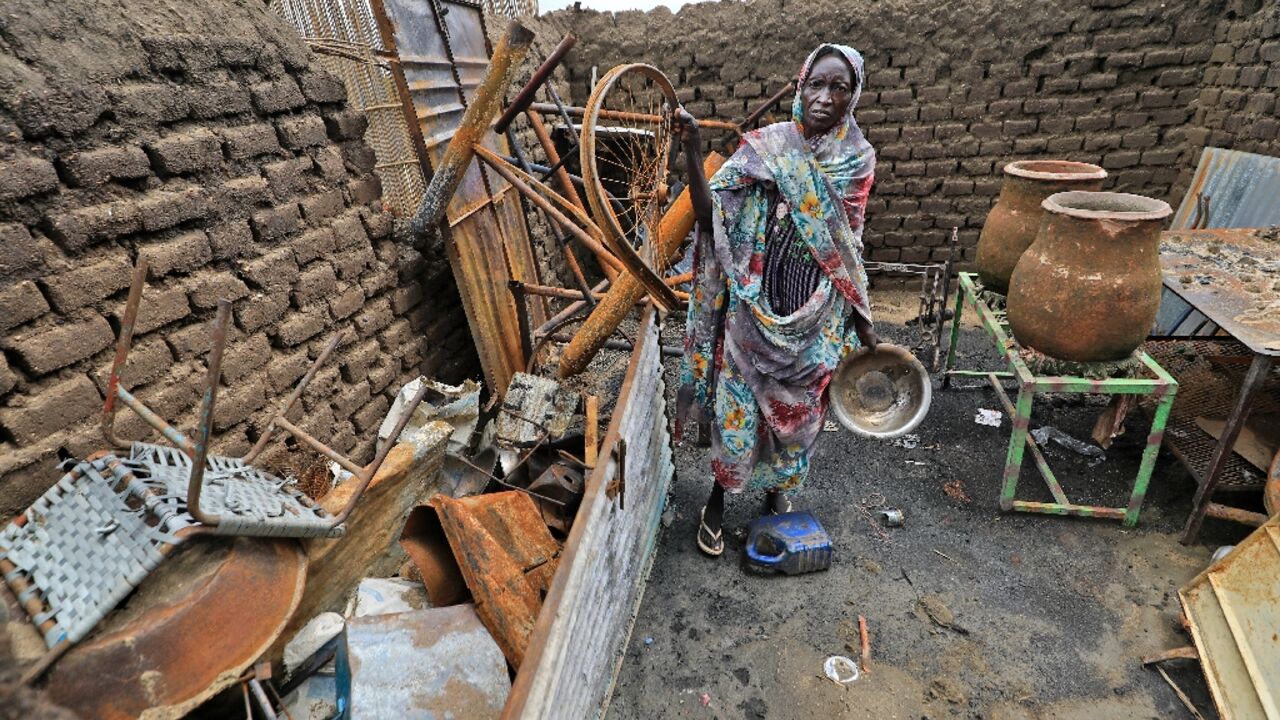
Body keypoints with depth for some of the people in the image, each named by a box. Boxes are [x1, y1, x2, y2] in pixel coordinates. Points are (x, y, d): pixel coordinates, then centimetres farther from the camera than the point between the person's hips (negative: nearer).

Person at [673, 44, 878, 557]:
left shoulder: (857, 160, 1)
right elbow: (710, 215, -17)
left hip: (817, 311, 3)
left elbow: (849, 249, 7)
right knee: (738, 403, 5)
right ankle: (717, 500, 29)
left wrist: (862, 321, 9)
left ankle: (776, 487, 44)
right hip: (754, 305, -3)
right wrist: (692, 151, -30)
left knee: (799, 405, 16)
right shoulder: (764, 146, -8)